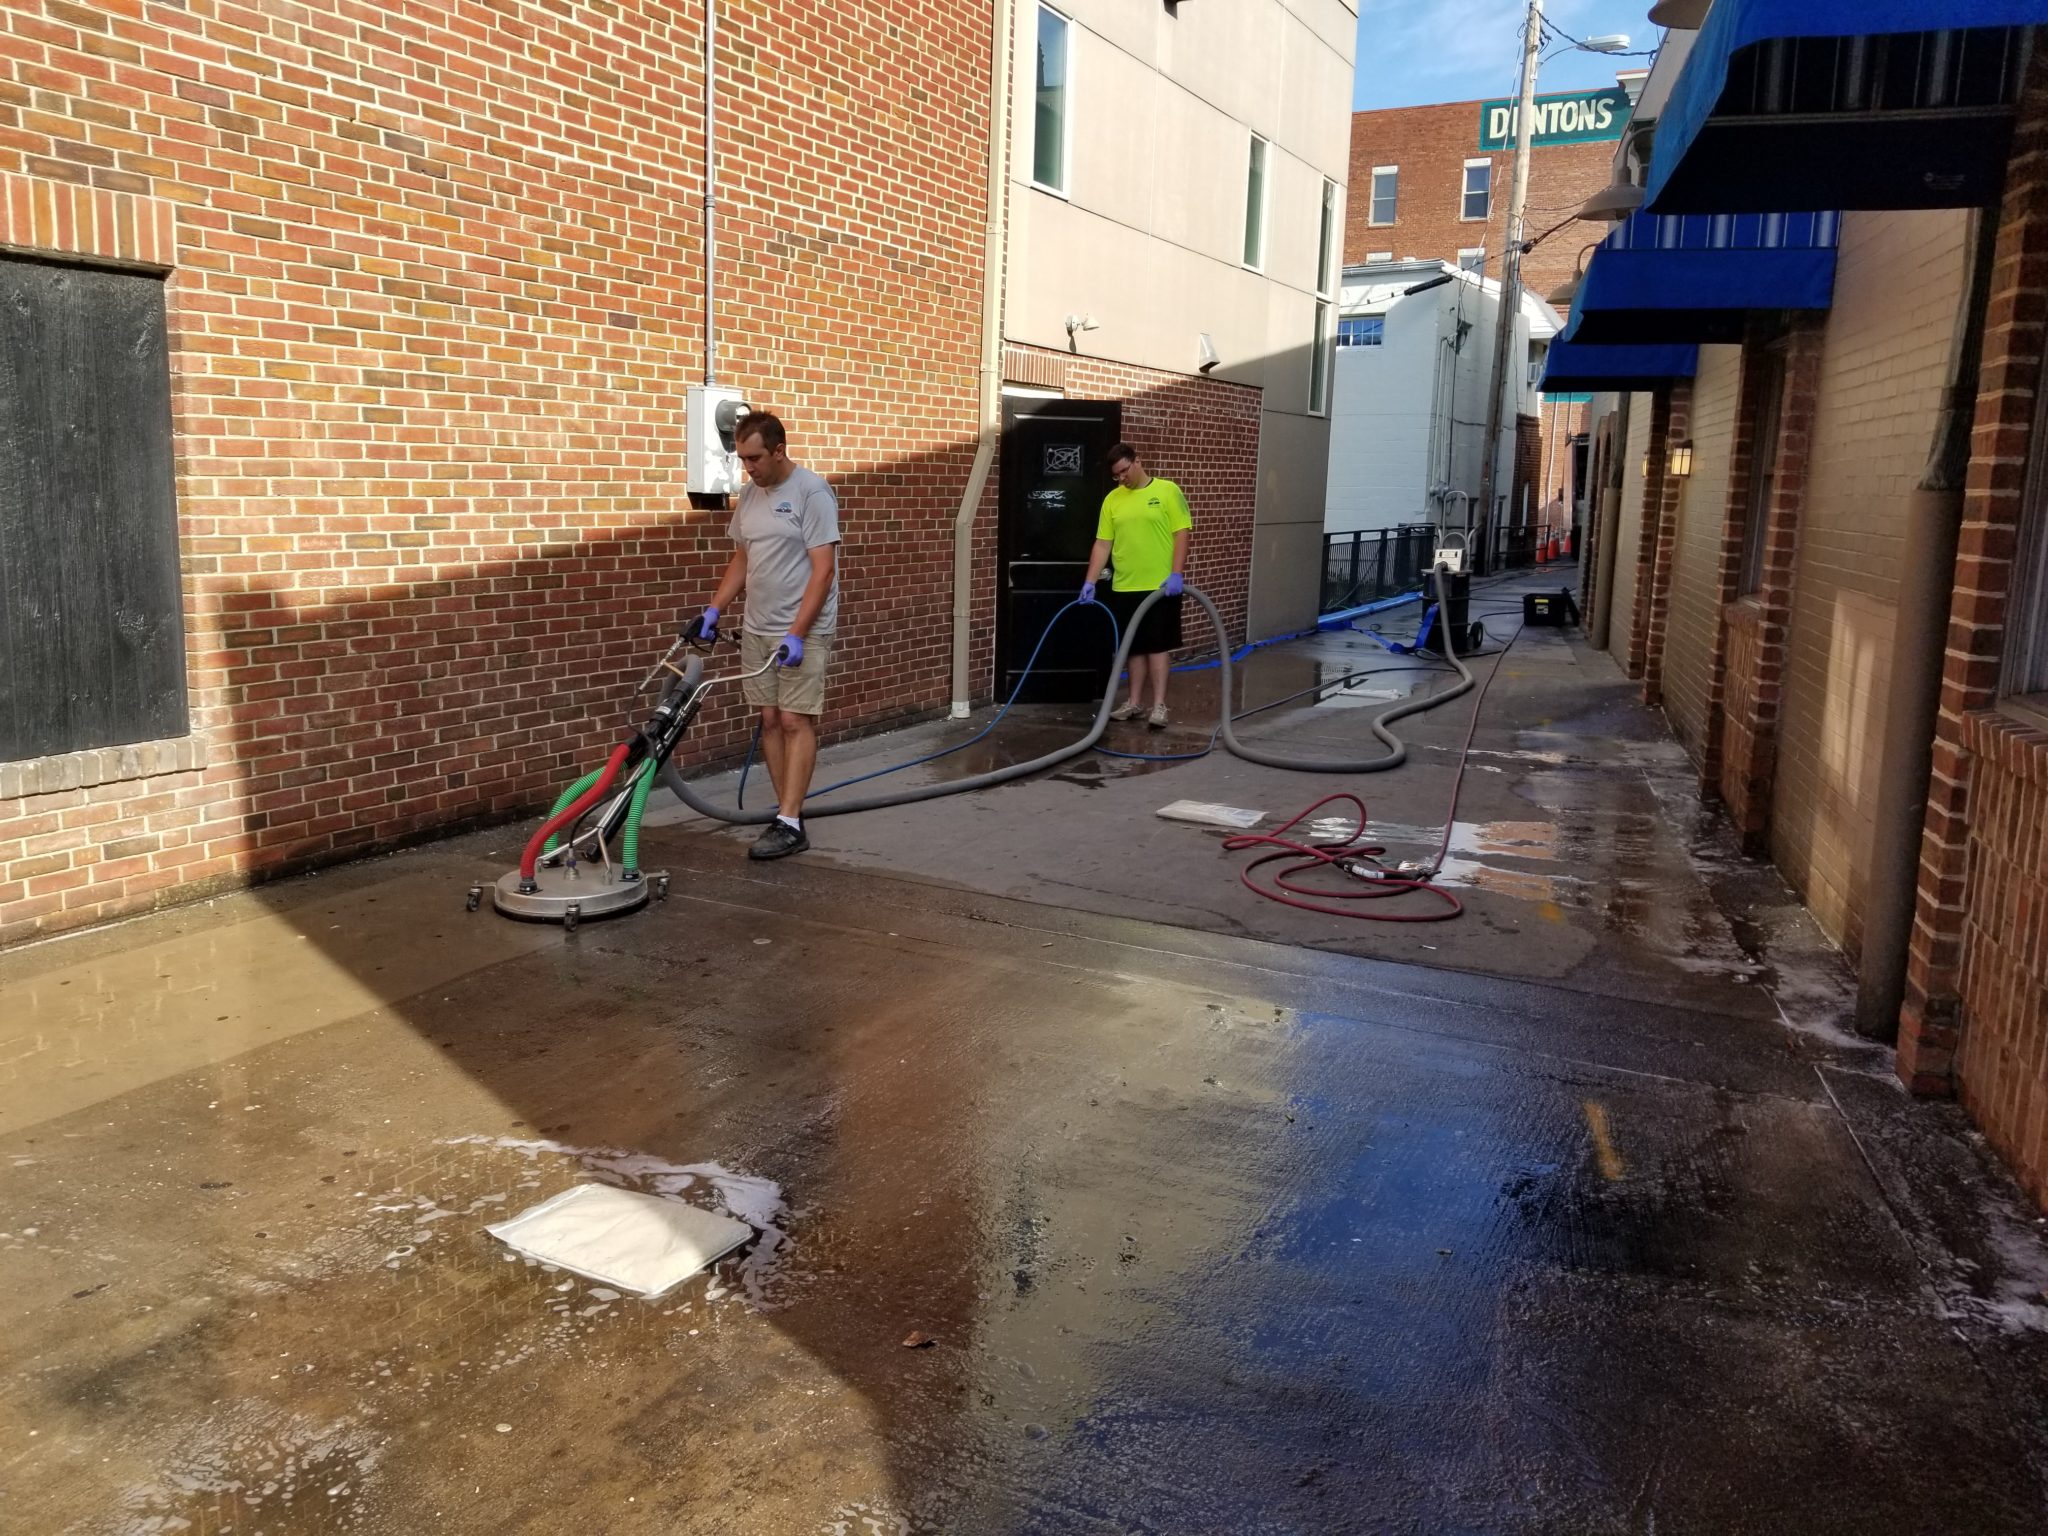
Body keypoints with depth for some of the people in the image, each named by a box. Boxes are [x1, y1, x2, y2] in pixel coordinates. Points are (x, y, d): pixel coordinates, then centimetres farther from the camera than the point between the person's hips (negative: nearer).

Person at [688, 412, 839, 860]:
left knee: (795, 722, -8)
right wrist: (714, 609, 10)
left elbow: (822, 569, -19)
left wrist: (797, 634, -23)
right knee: (770, 720, 8)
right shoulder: (749, 493, 10)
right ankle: (789, 811, 16)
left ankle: (789, 824, -7)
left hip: (802, 632, -8)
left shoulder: (811, 492, -15)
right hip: (756, 630, 8)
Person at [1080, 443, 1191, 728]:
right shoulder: (1112, 499, 7)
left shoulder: (1168, 491, -4)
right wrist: (1090, 581, -1)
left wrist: (1176, 574, -16)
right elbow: (1103, 544, 7)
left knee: (1158, 645, -1)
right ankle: (1135, 703, 20)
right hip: (1125, 587, 4)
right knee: (1135, 647, 11)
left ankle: (1159, 705, 1)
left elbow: (1181, 533, -7)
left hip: (1160, 585, -4)